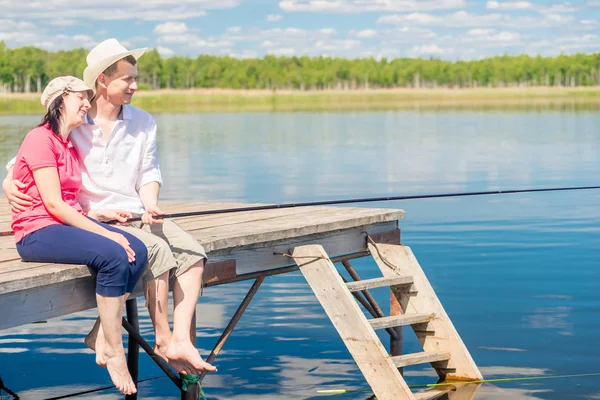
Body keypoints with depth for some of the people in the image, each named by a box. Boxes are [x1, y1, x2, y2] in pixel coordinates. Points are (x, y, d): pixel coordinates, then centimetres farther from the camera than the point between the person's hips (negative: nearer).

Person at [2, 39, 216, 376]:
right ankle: (163, 340, -15)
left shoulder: (143, 122, 12)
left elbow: (149, 172, 14)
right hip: (94, 219, -5)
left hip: (137, 214, 5)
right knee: (158, 250, -29)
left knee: (193, 254, -19)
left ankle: (181, 341, -23)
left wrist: (151, 206, -6)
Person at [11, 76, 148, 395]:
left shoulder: (69, 145, 19)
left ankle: (103, 334, -10)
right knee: (113, 256, -29)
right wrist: (103, 233, -18)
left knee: (137, 251, -15)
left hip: (68, 223, 9)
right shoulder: (41, 139, -10)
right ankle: (114, 352, -20)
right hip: (38, 231, -9)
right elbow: (53, 204, -16)